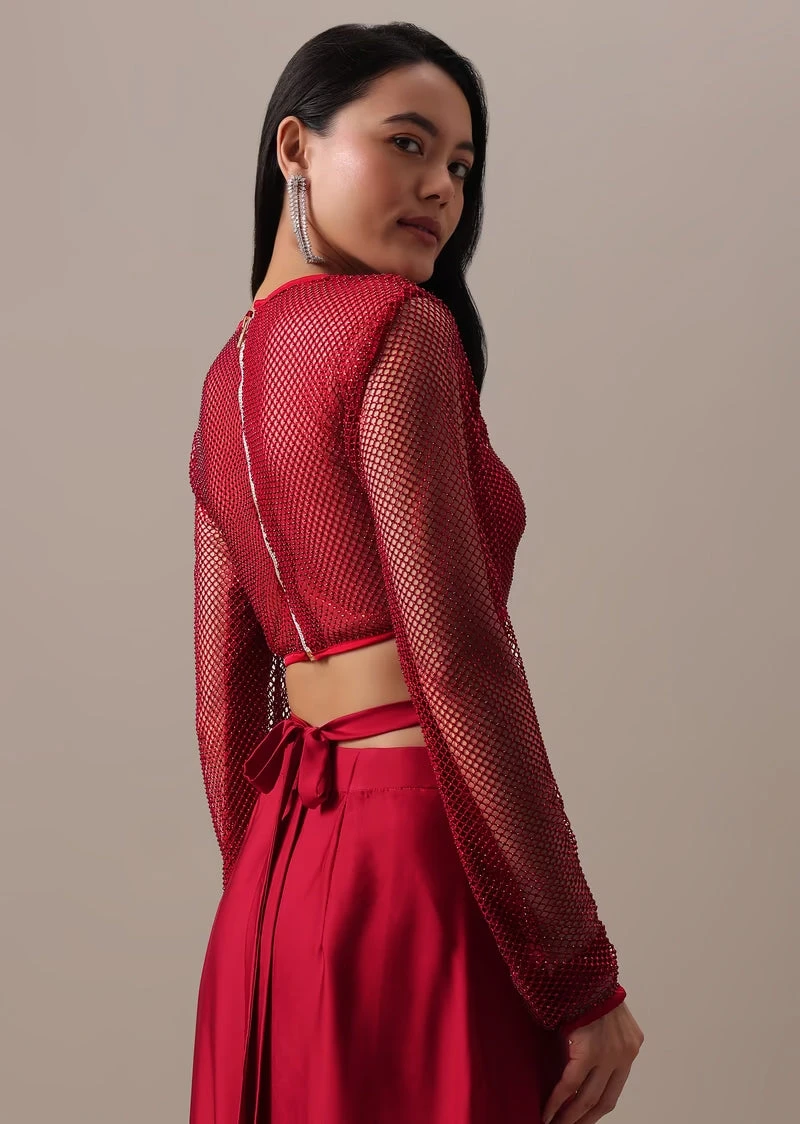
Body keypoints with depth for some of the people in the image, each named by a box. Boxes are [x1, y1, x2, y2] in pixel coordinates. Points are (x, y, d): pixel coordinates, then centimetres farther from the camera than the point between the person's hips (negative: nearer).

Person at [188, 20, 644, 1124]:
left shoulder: (228, 378, 12)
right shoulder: (398, 328, -11)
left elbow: (225, 697, 14)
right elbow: (457, 658, -19)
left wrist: (268, 903, 21)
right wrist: (582, 978, -16)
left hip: (286, 865, 8)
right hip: (426, 857, -8)